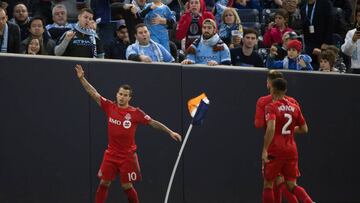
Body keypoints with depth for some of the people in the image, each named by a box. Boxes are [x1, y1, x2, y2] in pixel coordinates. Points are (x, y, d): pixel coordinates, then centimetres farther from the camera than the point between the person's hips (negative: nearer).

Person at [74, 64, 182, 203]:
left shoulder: (135, 113, -7)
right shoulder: (110, 107, -1)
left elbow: (153, 123, -3)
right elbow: (93, 94, 0)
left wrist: (170, 132, -8)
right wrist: (82, 78, -7)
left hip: (128, 156, -2)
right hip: (111, 154, 2)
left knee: (127, 186, 1)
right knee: (104, 183, 0)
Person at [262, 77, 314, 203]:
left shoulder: (271, 107, -9)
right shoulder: (294, 108, 8)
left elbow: (271, 129, -23)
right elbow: (304, 129, 13)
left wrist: (265, 150, -21)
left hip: (275, 151, -5)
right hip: (291, 150, 5)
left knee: (268, 185, 9)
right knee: (292, 185, 8)